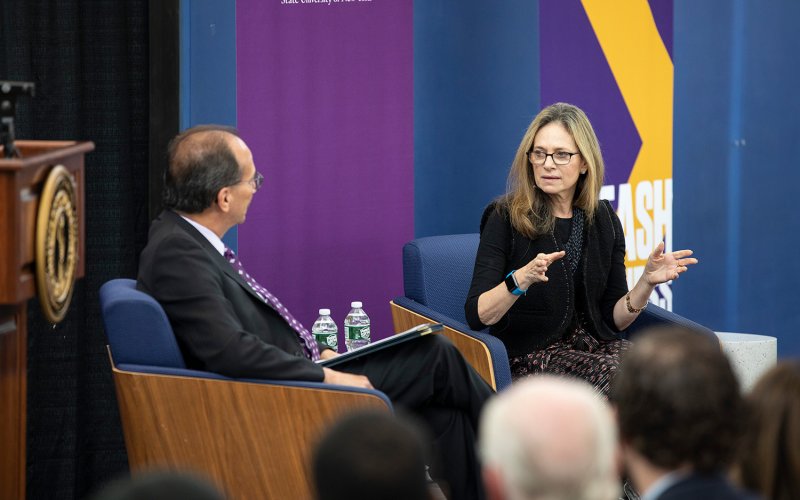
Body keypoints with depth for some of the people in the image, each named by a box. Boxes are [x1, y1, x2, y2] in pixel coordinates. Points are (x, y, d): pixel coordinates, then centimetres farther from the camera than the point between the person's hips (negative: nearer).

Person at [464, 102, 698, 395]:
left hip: (594, 346, 5)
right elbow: (476, 316, -12)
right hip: (530, 357, -5)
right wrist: (522, 279, -29)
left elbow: (614, 319, 11)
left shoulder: (603, 220, 10)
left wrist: (647, 282, -7)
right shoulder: (506, 219, -4)